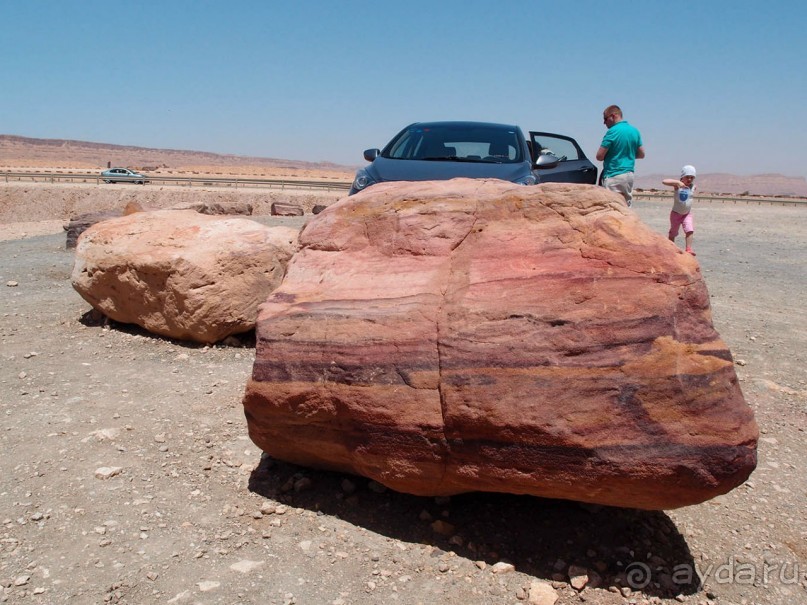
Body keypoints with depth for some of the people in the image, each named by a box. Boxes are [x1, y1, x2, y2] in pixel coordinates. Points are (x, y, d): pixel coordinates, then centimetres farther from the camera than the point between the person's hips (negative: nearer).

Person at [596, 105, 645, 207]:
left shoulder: (612, 132, -12)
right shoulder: (634, 131, 11)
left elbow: (599, 156, -13)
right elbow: (641, 154, 17)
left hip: (613, 176, -8)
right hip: (629, 174, 8)